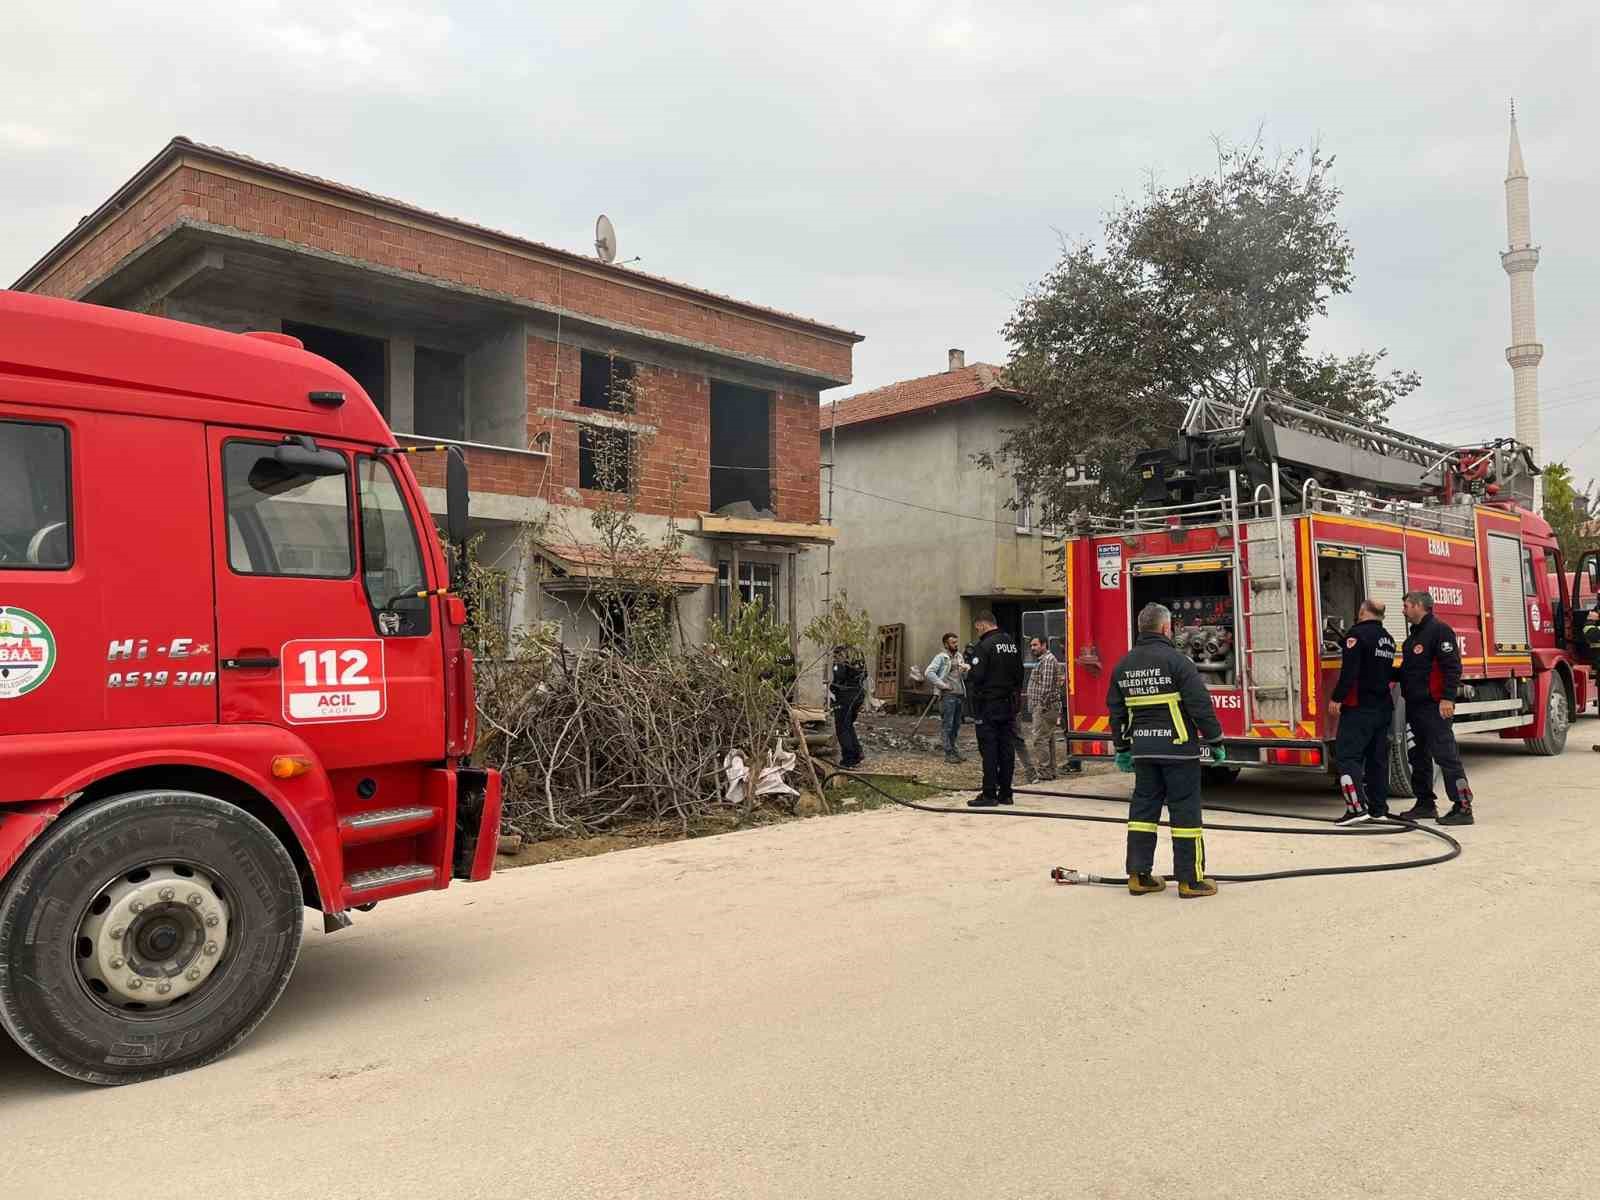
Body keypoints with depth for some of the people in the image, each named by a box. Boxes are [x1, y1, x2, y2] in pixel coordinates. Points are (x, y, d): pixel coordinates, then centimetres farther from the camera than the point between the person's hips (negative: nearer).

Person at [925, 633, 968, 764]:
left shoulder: (959, 656, 16)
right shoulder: (941, 657, -6)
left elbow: (965, 677, 21)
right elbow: (928, 673, -17)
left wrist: (965, 670, -1)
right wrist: (942, 685, -16)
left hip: (959, 694, 7)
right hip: (947, 695, -7)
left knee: (956, 725, 12)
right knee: (947, 725, -4)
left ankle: (953, 750, 21)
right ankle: (948, 753, -1)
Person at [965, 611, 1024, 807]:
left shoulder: (984, 646, -14)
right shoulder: (1012, 644, 12)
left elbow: (975, 678, -18)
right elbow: (1019, 675, 18)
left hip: (989, 706, -7)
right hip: (1009, 706, 8)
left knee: (989, 750, -4)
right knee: (1007, 749, 9)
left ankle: (989, 794, -3)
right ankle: (1005, 794, 14)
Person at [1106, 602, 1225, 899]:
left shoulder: (1124, 665, 8)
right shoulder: (1175, 660, -12)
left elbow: (1117, 710, 13)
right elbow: (1200, 705, -14)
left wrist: (1122, 748, 21)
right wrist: (1215, 741, -5)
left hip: (1143, 748, 6)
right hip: (1177, 746, -6)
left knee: (1143, 807, 11)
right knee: (1185, 810, 1)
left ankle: (1139, 876, 13)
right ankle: (1190, 880, 5)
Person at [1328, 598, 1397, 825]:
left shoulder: (1357, 633, -13)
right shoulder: (1388, 639, 14)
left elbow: (1349, 670, -20)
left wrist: (1337, 698, -17)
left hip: (1360, 707, -8)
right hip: (1383, 708, 8)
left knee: (1347, 755, -8)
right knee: (1377, 757, 13)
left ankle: (1357, 807, -17)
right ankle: (1378, 808, 16)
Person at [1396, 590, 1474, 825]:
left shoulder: (1439, 630, -11)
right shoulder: (1415, 634, 19)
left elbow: (1452, 666, -18)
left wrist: (1447, 698, -24)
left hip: (1434, 706, -10)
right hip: (1414, 705, 10)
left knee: (1446, 756, -9)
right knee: (1419, 756, 14)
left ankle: (1463, 808, -7)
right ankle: (1425, 804, 23)